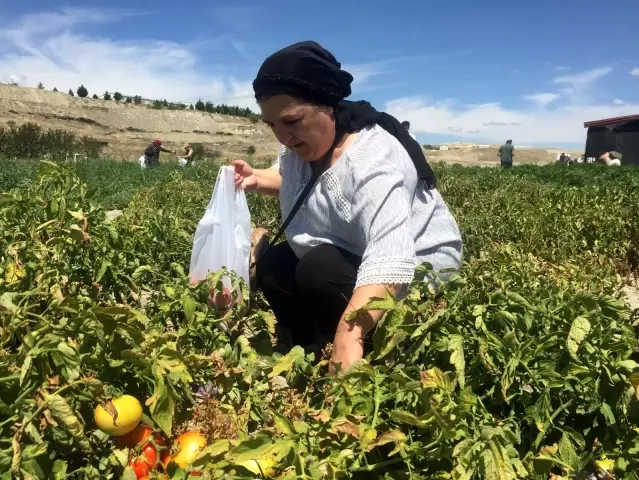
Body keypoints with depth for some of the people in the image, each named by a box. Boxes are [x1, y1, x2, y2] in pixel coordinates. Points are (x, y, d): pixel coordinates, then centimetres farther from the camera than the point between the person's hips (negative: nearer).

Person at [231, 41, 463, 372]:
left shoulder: (373, 158, -32)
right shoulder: (302, 143, -5)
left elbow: (389, 258, -46)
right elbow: (292, 178, 19)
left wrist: (349, 333, -58)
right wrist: (257, 179, -2)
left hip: (417, 272, -8)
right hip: (350, 260, 9)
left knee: (320, 271, -30)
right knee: (273, 264, 0)